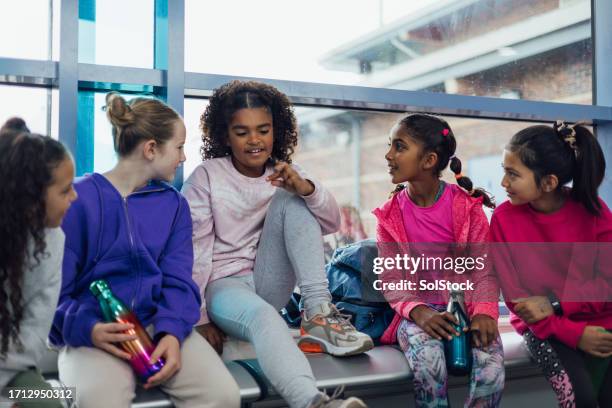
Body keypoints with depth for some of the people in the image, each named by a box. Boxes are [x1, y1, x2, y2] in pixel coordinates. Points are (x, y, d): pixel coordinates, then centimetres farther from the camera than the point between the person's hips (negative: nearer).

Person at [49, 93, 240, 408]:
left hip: (159, 324, 4)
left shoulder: (174, 204, 11)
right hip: (95, 331, -3)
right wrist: (87, 329, -23)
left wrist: (172, 333, -18)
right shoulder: (77, 200, -2)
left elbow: (178, 281, 2)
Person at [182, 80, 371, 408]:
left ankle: (318, 313, -25)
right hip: (222, 285, -4)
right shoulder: (206, 177, -6)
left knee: (292, 201, -16)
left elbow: (331, 224, -5)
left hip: (268, 285, 4)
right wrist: (200, 318, -13)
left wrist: (306, 188, -26)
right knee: (263, 316, -40)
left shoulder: (285, 174, 5)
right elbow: (193, 251, -9)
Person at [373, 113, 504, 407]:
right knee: (427, 360, -33)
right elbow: (392, 279, -2)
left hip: (466, 307, 0)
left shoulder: (466, 205, -1)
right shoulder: (390, 216, 3)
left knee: (491, 366, -29)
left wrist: (484, 311, -23)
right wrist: (418, 312, -22)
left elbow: (485, 268, -4)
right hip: (418, 312, 0)